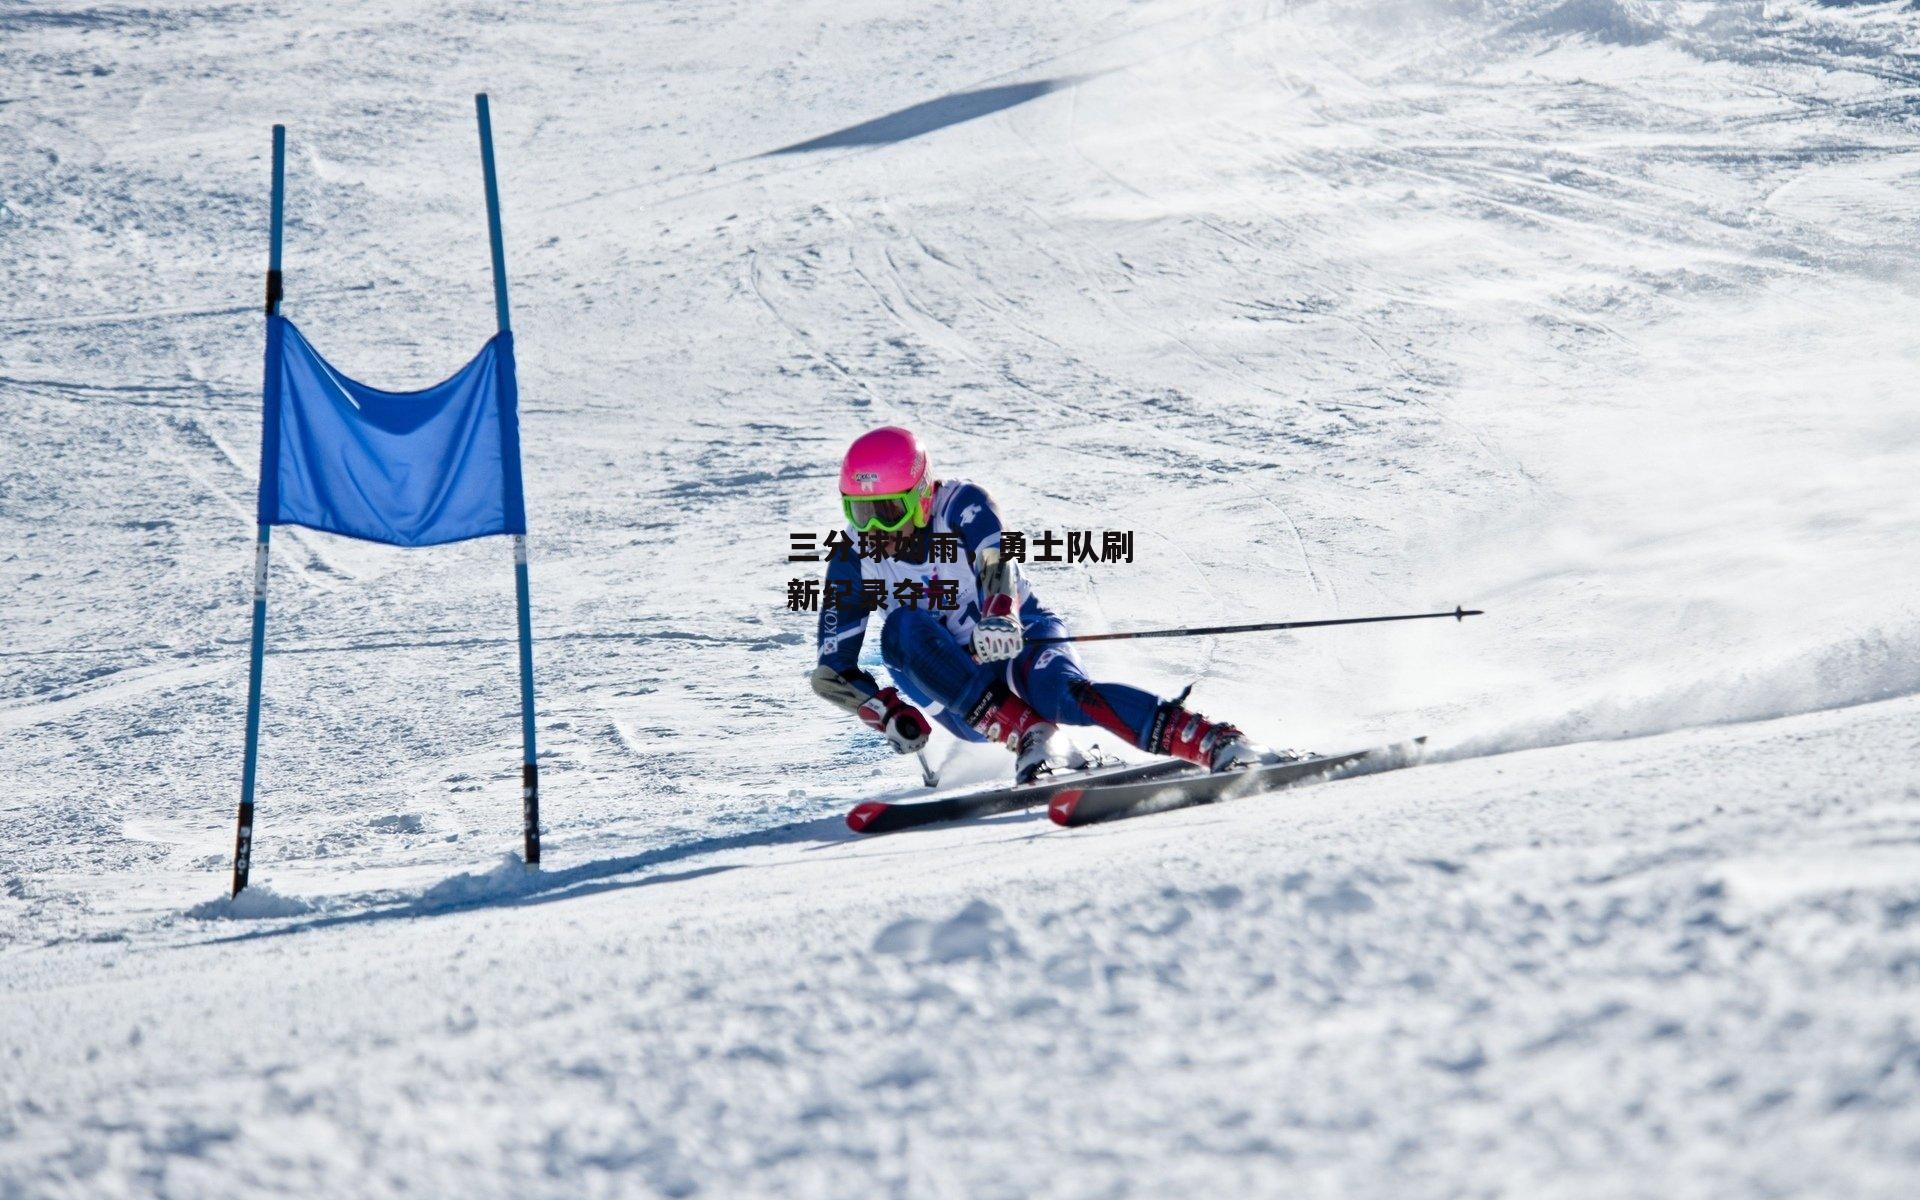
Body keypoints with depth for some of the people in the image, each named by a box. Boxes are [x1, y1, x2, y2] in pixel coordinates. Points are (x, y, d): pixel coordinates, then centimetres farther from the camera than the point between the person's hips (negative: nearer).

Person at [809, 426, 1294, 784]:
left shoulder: (962, 506, -12)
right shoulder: (853, 557, -5)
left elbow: (996, 563, -32)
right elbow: (832, 671, -5)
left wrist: (999, 616, -55)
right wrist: (890, 715, -22)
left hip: (1021, 644, -3)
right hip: (962, 690, 3)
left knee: (1061, 692, -37)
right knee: (902, 629, -27)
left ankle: (1222, 745, -46)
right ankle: (1028, 736, -34)